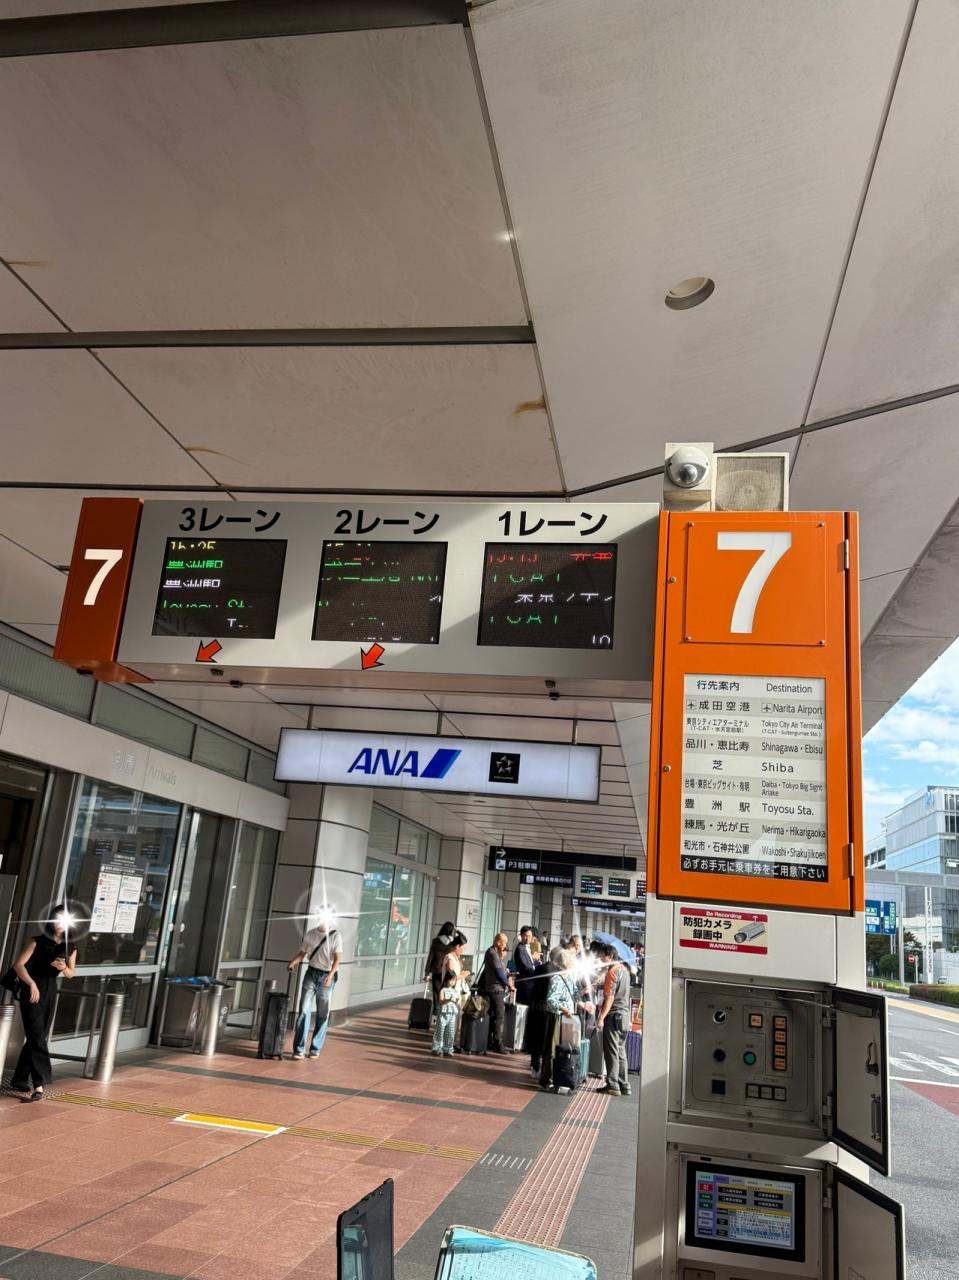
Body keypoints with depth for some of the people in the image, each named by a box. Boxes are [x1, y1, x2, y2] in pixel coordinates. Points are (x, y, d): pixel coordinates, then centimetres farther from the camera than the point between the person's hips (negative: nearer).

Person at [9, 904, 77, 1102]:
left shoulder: (70, 946, 3)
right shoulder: (38, 941, -8)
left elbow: (71, 973, 11)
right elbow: (18, 964, -17)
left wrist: (63, 968, -12)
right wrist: (31, 983, -30)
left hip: (50, 993, 5)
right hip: (32, 992, -5)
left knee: (36, 1039, 11)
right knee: (37, 1038, -11)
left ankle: (19, 1082, 25)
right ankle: (38, 1085, -13)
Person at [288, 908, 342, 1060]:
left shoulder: (335, 936, -8)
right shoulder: (309, 934, 1)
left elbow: (338, 958, -13)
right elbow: (302, 953, 10)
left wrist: (331, 975, -27)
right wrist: (293, 962, -11)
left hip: (327, 976, -1)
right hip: (311, 974, 2)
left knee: (323, 1014, 5)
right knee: (304, 1010, -7)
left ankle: (315, 1049, 15)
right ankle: (298, 1048, -3)